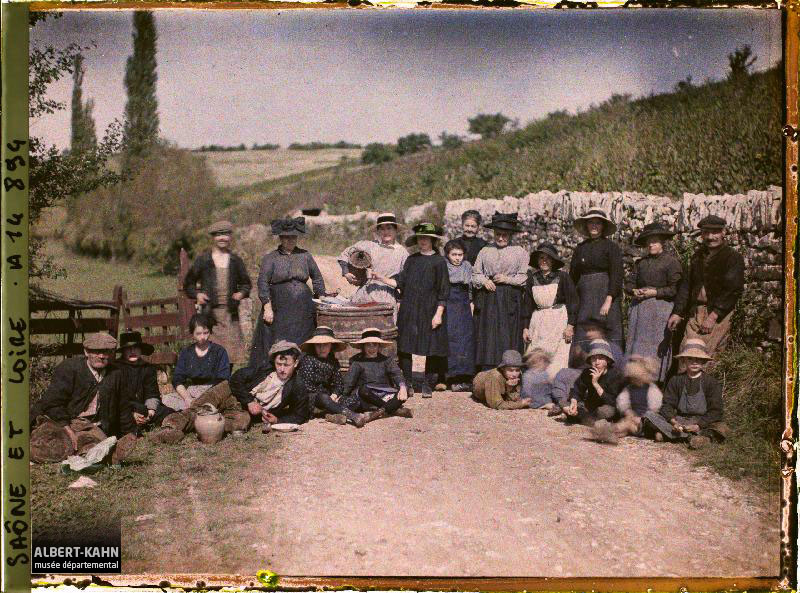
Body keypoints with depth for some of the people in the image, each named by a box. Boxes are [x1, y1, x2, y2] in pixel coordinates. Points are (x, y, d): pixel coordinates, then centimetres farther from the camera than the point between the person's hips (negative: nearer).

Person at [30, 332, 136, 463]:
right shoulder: (68, 368, -4)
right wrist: (68, 430, -18)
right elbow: (53, 402, -11)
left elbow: (122, 408, 24)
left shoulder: (115, 375, 11)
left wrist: (131, 434, 29)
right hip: (59, 422, -4)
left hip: (89, 427, 4)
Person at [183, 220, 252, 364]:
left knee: (233, 346, -2)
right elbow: (188, 283, 13)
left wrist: (242, 293, 0)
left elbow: (246, 283, 21)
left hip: (230, 312, 2)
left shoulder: (235, 261, 11)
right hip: (210, 312, -2)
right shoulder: (203, 260, 6)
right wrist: (197, 294, -5)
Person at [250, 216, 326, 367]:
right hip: (279, 310, -3)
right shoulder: (270, 258, 2)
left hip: (303, 310, 3)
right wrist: (267, 308, -13)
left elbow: (317, 278, 18)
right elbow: (262, 283, -5)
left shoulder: (305, 256, 11)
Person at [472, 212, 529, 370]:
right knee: (487, 339, -1)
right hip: (487, 300, 2)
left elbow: (523, 277, 2)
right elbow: (475, 274, 13)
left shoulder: (519, 252, 8)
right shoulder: (485, 251, 14)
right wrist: (484, 281, -7)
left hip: (509, 300, -2)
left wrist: (507, 279, -11)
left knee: (508, 339, -4)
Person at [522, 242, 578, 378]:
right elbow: (527, 304, 13)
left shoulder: (562, 277, -2)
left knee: (558, 360, -8)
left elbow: (572, 301, -2)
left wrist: (570, 325, -9)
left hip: (558, 321, -3)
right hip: (538, 323, 3)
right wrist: (525, 327, 8)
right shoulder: (532, 279, 8)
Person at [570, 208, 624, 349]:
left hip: (605, 296, -4)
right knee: (582, 338, -3)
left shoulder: (611, 247, 1)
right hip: (584, 298, 4)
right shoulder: (580, 248, 14)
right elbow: (573, 276, 14)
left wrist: (608, 300, -14)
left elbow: (616, 276, -5)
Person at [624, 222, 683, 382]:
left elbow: (675, 289, -5)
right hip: (639, 308, 5)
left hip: (660, 309, -5)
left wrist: (655, 292, -13)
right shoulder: (640, 263, 17)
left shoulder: (671, 261, 0)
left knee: (656, 348, -7)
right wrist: (634, 291, -4)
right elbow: (629, 284, 17)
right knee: (636, 346, 0)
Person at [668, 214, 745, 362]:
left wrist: (713, 316, -17)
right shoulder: (698, 256, 18)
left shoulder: (733, 257, -2)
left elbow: (733, 290, -11)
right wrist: (677, 313, 10)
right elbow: (687, 284, 19)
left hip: (720, 314, -5)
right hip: (696, 313, 5)